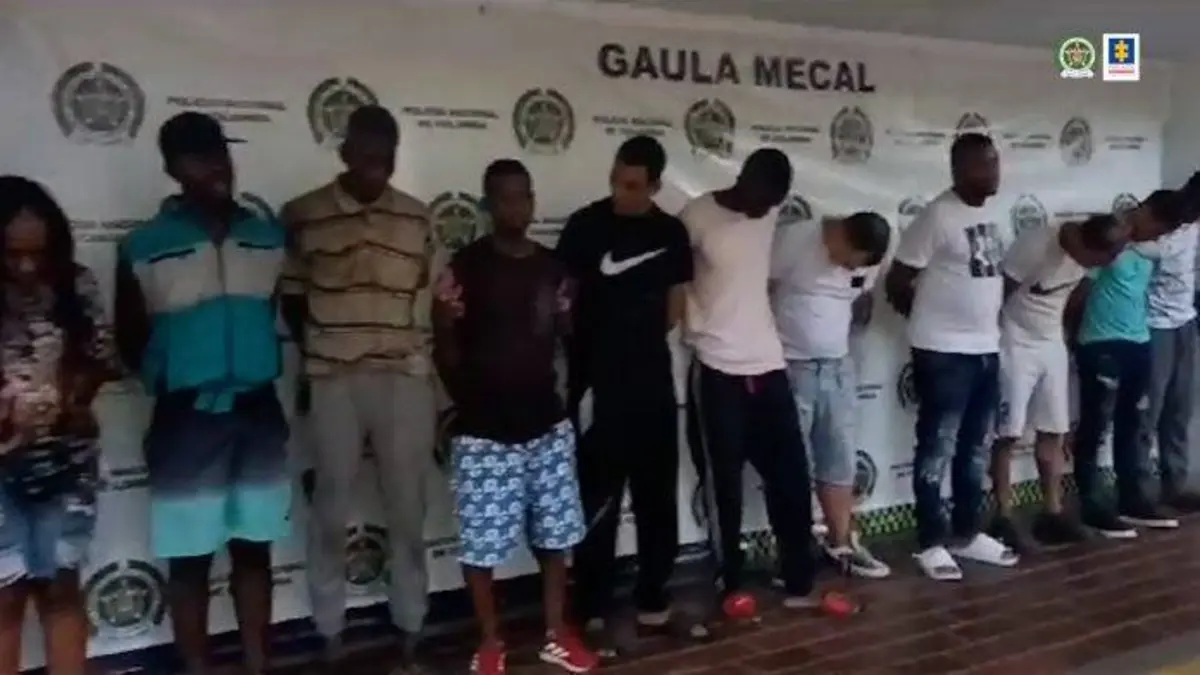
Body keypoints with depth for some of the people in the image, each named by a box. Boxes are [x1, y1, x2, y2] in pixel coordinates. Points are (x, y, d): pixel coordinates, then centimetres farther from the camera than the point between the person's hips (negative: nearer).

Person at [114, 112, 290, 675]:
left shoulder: (270, 237, 4)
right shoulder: (143, 248, -4)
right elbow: (130, 342, 4)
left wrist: (302, 377, 4)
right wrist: (170, 376, -6)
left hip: (259, 412, 3)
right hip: (186, 418, -2)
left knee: (254, 548, 12)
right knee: (189, 558, 7)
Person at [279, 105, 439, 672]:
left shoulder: (417, 219, 6)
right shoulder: (302, 216, 0)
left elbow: (435, 305, 9)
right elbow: (291, 298, 9)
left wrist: (449, 391, 7)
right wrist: (319, 351, 3)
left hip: (407, 380, 1)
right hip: (333, 383, -1)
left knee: (407, 510, 7)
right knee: (331, 511, 7)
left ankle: (410, 629, 22)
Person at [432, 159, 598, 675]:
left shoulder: (552, 266, 5)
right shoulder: (466, 267, -8)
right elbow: (448, 353, -6)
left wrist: (568, 316, -6)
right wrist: (443, 321, -26)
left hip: (547, 424, 4)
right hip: (483, 430, -4)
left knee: (555, 534, 12)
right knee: (481, 542, 4)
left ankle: (556, 633, 29)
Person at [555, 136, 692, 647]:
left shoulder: (671, 233, 5)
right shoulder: (585, 225, -4)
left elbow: (675, 306, 12)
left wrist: (642, 337, 4)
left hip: (651, 380, 3)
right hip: (595, 381, -3)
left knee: (657, 493, 9)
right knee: (597, 497, 3)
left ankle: (653, 597, 23)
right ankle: (593, 606, 16)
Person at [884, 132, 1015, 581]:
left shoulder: (991, 214, 9)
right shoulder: (938, 216, -15)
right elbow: (897, 283, -12)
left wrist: (988, 317, 11)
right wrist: (931, 320, 2)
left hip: (986, 348, 8)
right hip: (943, 352, -8)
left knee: (974, 450, 15)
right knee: (937, 450, 1)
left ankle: (967, 534, 28)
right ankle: (931, 543, 11)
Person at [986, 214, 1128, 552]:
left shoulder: (1089, 250, -6)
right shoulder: (1034, 245, -26)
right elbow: (998, 294, -18)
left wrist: (1062, 330, 13)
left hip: (1053, 344, 7)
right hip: (1016, 345, -7)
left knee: (1053, 432, 9)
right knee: (1007, 435, -3)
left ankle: (1052, 512, 18)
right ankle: (1003, 518, 4)